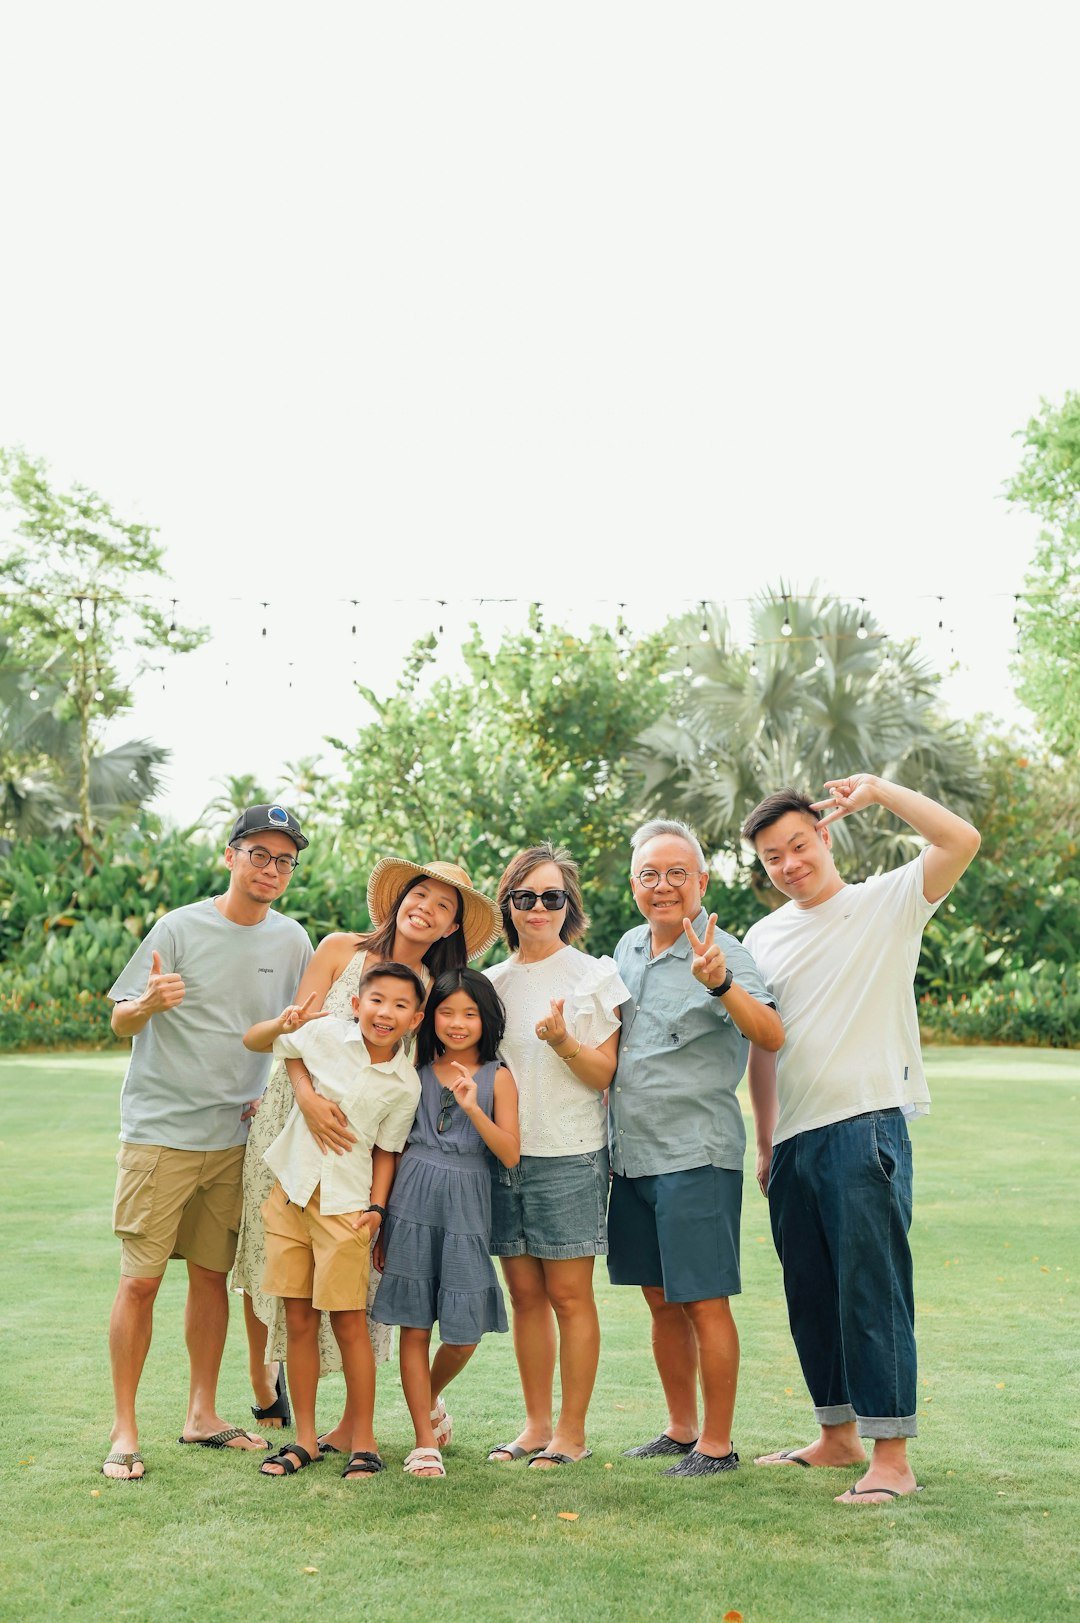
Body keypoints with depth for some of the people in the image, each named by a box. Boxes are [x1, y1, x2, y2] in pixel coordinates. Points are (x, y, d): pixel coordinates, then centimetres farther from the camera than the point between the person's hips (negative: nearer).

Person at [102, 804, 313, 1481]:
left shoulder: (292, 941, 5)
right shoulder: (181, 928, -7)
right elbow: (120, 1023, -6)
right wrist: (148, 1004, -28)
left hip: (236, 1136, 4)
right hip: (160, 1129, -4)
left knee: (212, 1273, 11)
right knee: (141, 1279, -4)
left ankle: (203, 1414, 24)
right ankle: (124, 1429, 8)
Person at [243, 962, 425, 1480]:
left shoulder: (405, 1084, -6)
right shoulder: (326, 1034, -5)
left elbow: (386, 1148, 4)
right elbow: (252, 1042, 5)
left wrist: (377, 1208, -6)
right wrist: (282, 1025, -14)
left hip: (345, 1202, -2)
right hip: (291, 1188, 2)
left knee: (349, 1322, 0)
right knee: (298, 1319, 9)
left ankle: (363, 1442, 14)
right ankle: (304, 1438, 22)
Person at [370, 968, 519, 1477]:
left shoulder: (497, 1077, 2)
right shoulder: (418, 1069, 7)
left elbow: (510, 1155, -6)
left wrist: (473, 1108, -17)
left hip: (466, 1205, -1)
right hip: (413, 1199, 1)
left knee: (463, 1334, 2)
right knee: (413, 1325, 2)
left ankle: (430, 1399, 33)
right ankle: (425, 1442, 13)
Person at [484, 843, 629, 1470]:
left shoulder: (594, 976, -2)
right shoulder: (493, 981, 11)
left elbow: (605, 1075, -5)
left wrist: (564, 1041, -21)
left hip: (570, 1153, -4)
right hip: (504, 1152, 4)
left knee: (569, 1294, 0)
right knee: (525, 1293, 9)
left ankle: (572, 1430, 10)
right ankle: (536, 1424, 20)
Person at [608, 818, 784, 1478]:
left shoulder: (721, 953, -12)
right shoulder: (628, 949, 10)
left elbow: (772, 1035, -29)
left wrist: (719, 984, -43)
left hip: (696, 1154, -7)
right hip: (631, 1153, 7)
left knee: (704, 1302, -1)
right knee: (662, 1301, 16)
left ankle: (718, 1443, 12)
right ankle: (681, 1430, 29)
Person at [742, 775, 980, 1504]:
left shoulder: (887, 903, 0)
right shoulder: (764, 938, 14)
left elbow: (962, 840, -17)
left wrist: (878, 790, -11)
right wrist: (765, 1145, 16)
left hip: (867, 1128, -6)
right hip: (795, 1138, 6)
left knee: (872, 1292, -6)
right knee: (811, 1298, 13)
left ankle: (892, 1458, 1)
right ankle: (837, 1436, 28)